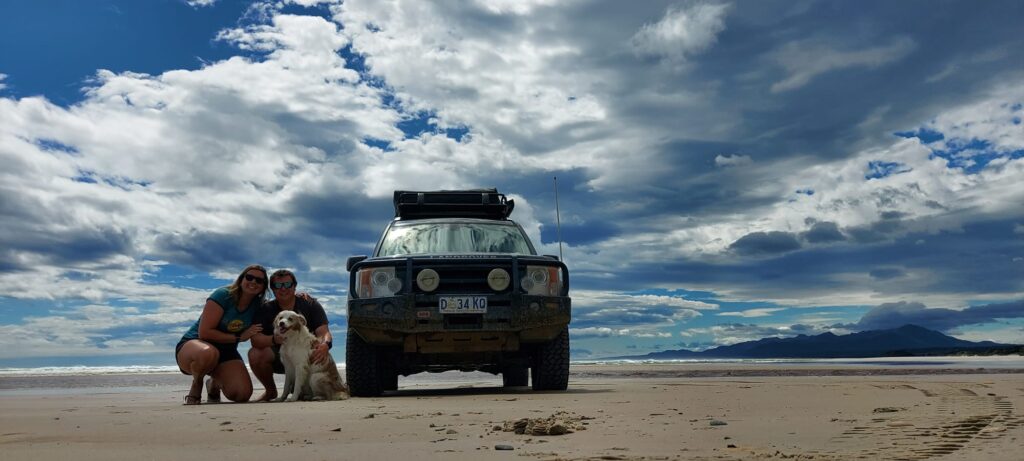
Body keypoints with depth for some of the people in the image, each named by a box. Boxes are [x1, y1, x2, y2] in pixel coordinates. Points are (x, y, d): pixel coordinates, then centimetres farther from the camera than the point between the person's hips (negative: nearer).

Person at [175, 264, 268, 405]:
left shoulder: (258, 305, 0)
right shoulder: (223, 295, -17)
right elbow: (204, 333, -21)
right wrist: (239, 337, -20)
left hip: (226, 352, 5)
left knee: (243, 394, -20)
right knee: (208, 353, -43)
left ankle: (214, 384, 16)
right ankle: (197, 383, -7)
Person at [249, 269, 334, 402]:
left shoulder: (310, 305, -6)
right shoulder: (266, 310, -5)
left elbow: (324, 332, -17)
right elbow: (255, 339, -18)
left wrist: (325, 345, -43)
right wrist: (274, 339, -41)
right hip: (277, 356, 1)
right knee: (255, 354, -28)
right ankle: (271, 391, 3)